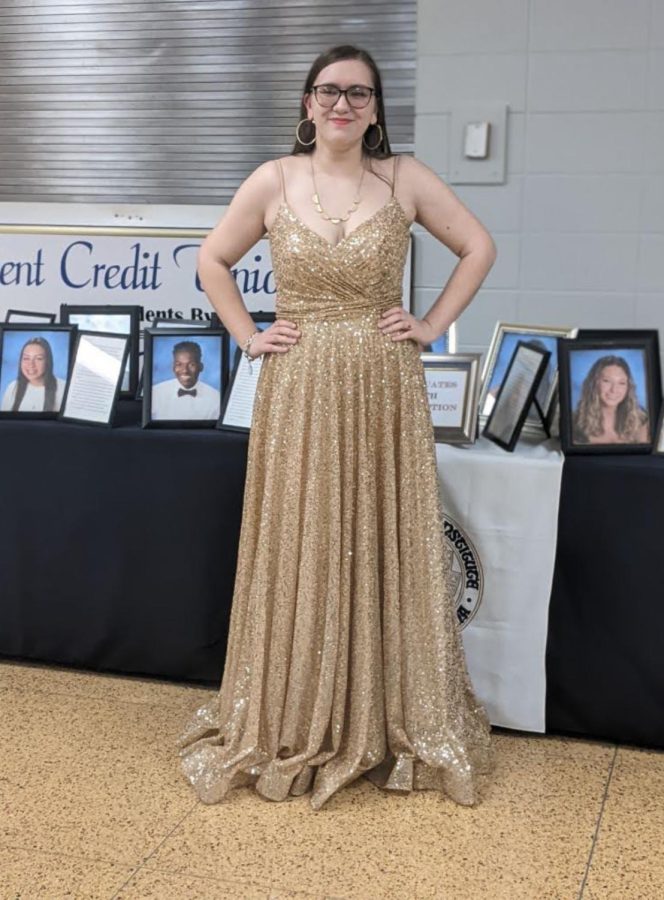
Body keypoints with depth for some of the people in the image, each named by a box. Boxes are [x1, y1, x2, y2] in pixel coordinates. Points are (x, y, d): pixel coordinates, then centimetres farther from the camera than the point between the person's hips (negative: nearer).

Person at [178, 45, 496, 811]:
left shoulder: (406, 179, 2)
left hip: (385, 392, 0)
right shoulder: (273, 181, 2)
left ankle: (396, 722, 23)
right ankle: (294, 727, 21)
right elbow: (212, 262, 11)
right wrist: (247, 336, 1)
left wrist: (434, 324, 1)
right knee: (298, 553, 6)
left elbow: (478, 247, 9)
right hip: (299, 394, 0)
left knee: (386, 549, 7)